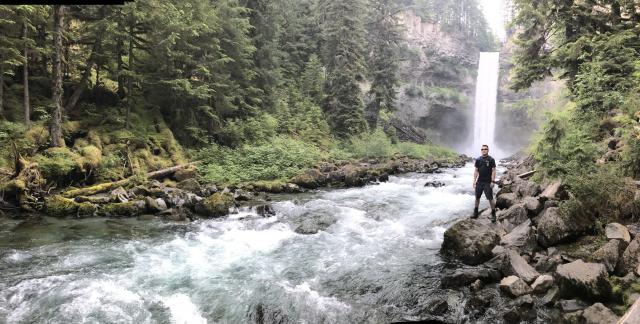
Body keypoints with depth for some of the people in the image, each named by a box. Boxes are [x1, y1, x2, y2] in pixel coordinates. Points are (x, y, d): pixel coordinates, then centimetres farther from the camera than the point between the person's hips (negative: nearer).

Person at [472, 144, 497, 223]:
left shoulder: (491, 159, -5)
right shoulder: (478, 159, 6)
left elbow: (493, 171, -6)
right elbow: (476, 171, 9)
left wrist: (492, 181, -13)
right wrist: (474, 181, 3)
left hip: (487, 182, -4)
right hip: (479, 182, 4)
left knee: (490, 198, -4)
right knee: (477, 197, 11)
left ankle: (493, 214, 6)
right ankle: (475, 212, 23)